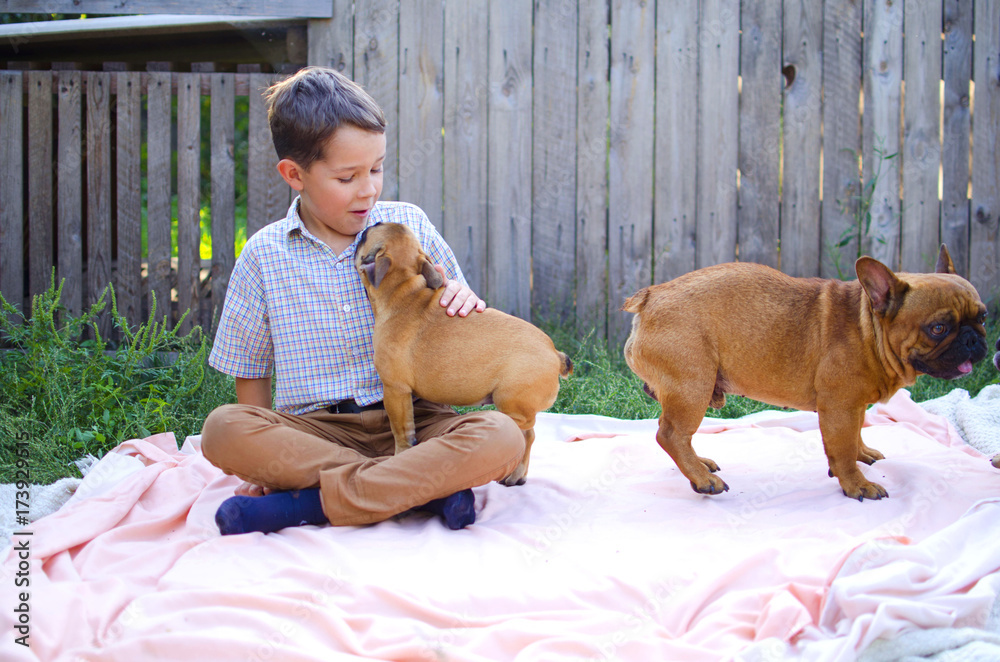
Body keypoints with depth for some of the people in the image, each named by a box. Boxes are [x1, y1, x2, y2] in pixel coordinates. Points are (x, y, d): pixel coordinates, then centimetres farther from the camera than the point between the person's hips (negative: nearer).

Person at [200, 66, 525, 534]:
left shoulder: (410, 226, 7)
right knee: (222, 430, -30)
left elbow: (453, 331, 16)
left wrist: (463, 302, -8)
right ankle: (429, 486, -28)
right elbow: (250, 374, 10)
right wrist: (265, 463, -3)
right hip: (312, 431, 0)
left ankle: (310, 503, -28)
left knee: (501, 437, -29)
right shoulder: (264, 256, 4)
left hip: (409, 420, 1)